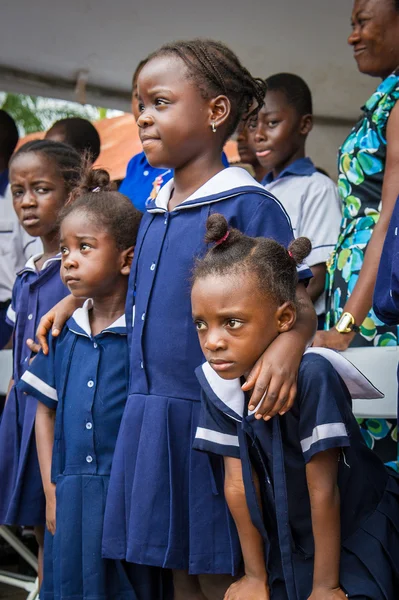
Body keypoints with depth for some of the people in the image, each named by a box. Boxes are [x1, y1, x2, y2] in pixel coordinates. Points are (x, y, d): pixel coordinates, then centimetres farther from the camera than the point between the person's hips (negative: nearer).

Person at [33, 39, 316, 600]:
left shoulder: (248, 205, -10)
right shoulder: (154, 211, 13)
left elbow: (297, 300, -13)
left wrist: (288, 342, -32)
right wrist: (76, 299, 23)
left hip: (211, 412, -7)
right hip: (150, 414, 7)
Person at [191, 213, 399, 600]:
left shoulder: (312, 375, -27)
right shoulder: (217, 381, -11)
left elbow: (323, 488, -22)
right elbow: (238, 482, -6)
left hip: (357, 536, -4)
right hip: (288, 543, 5)